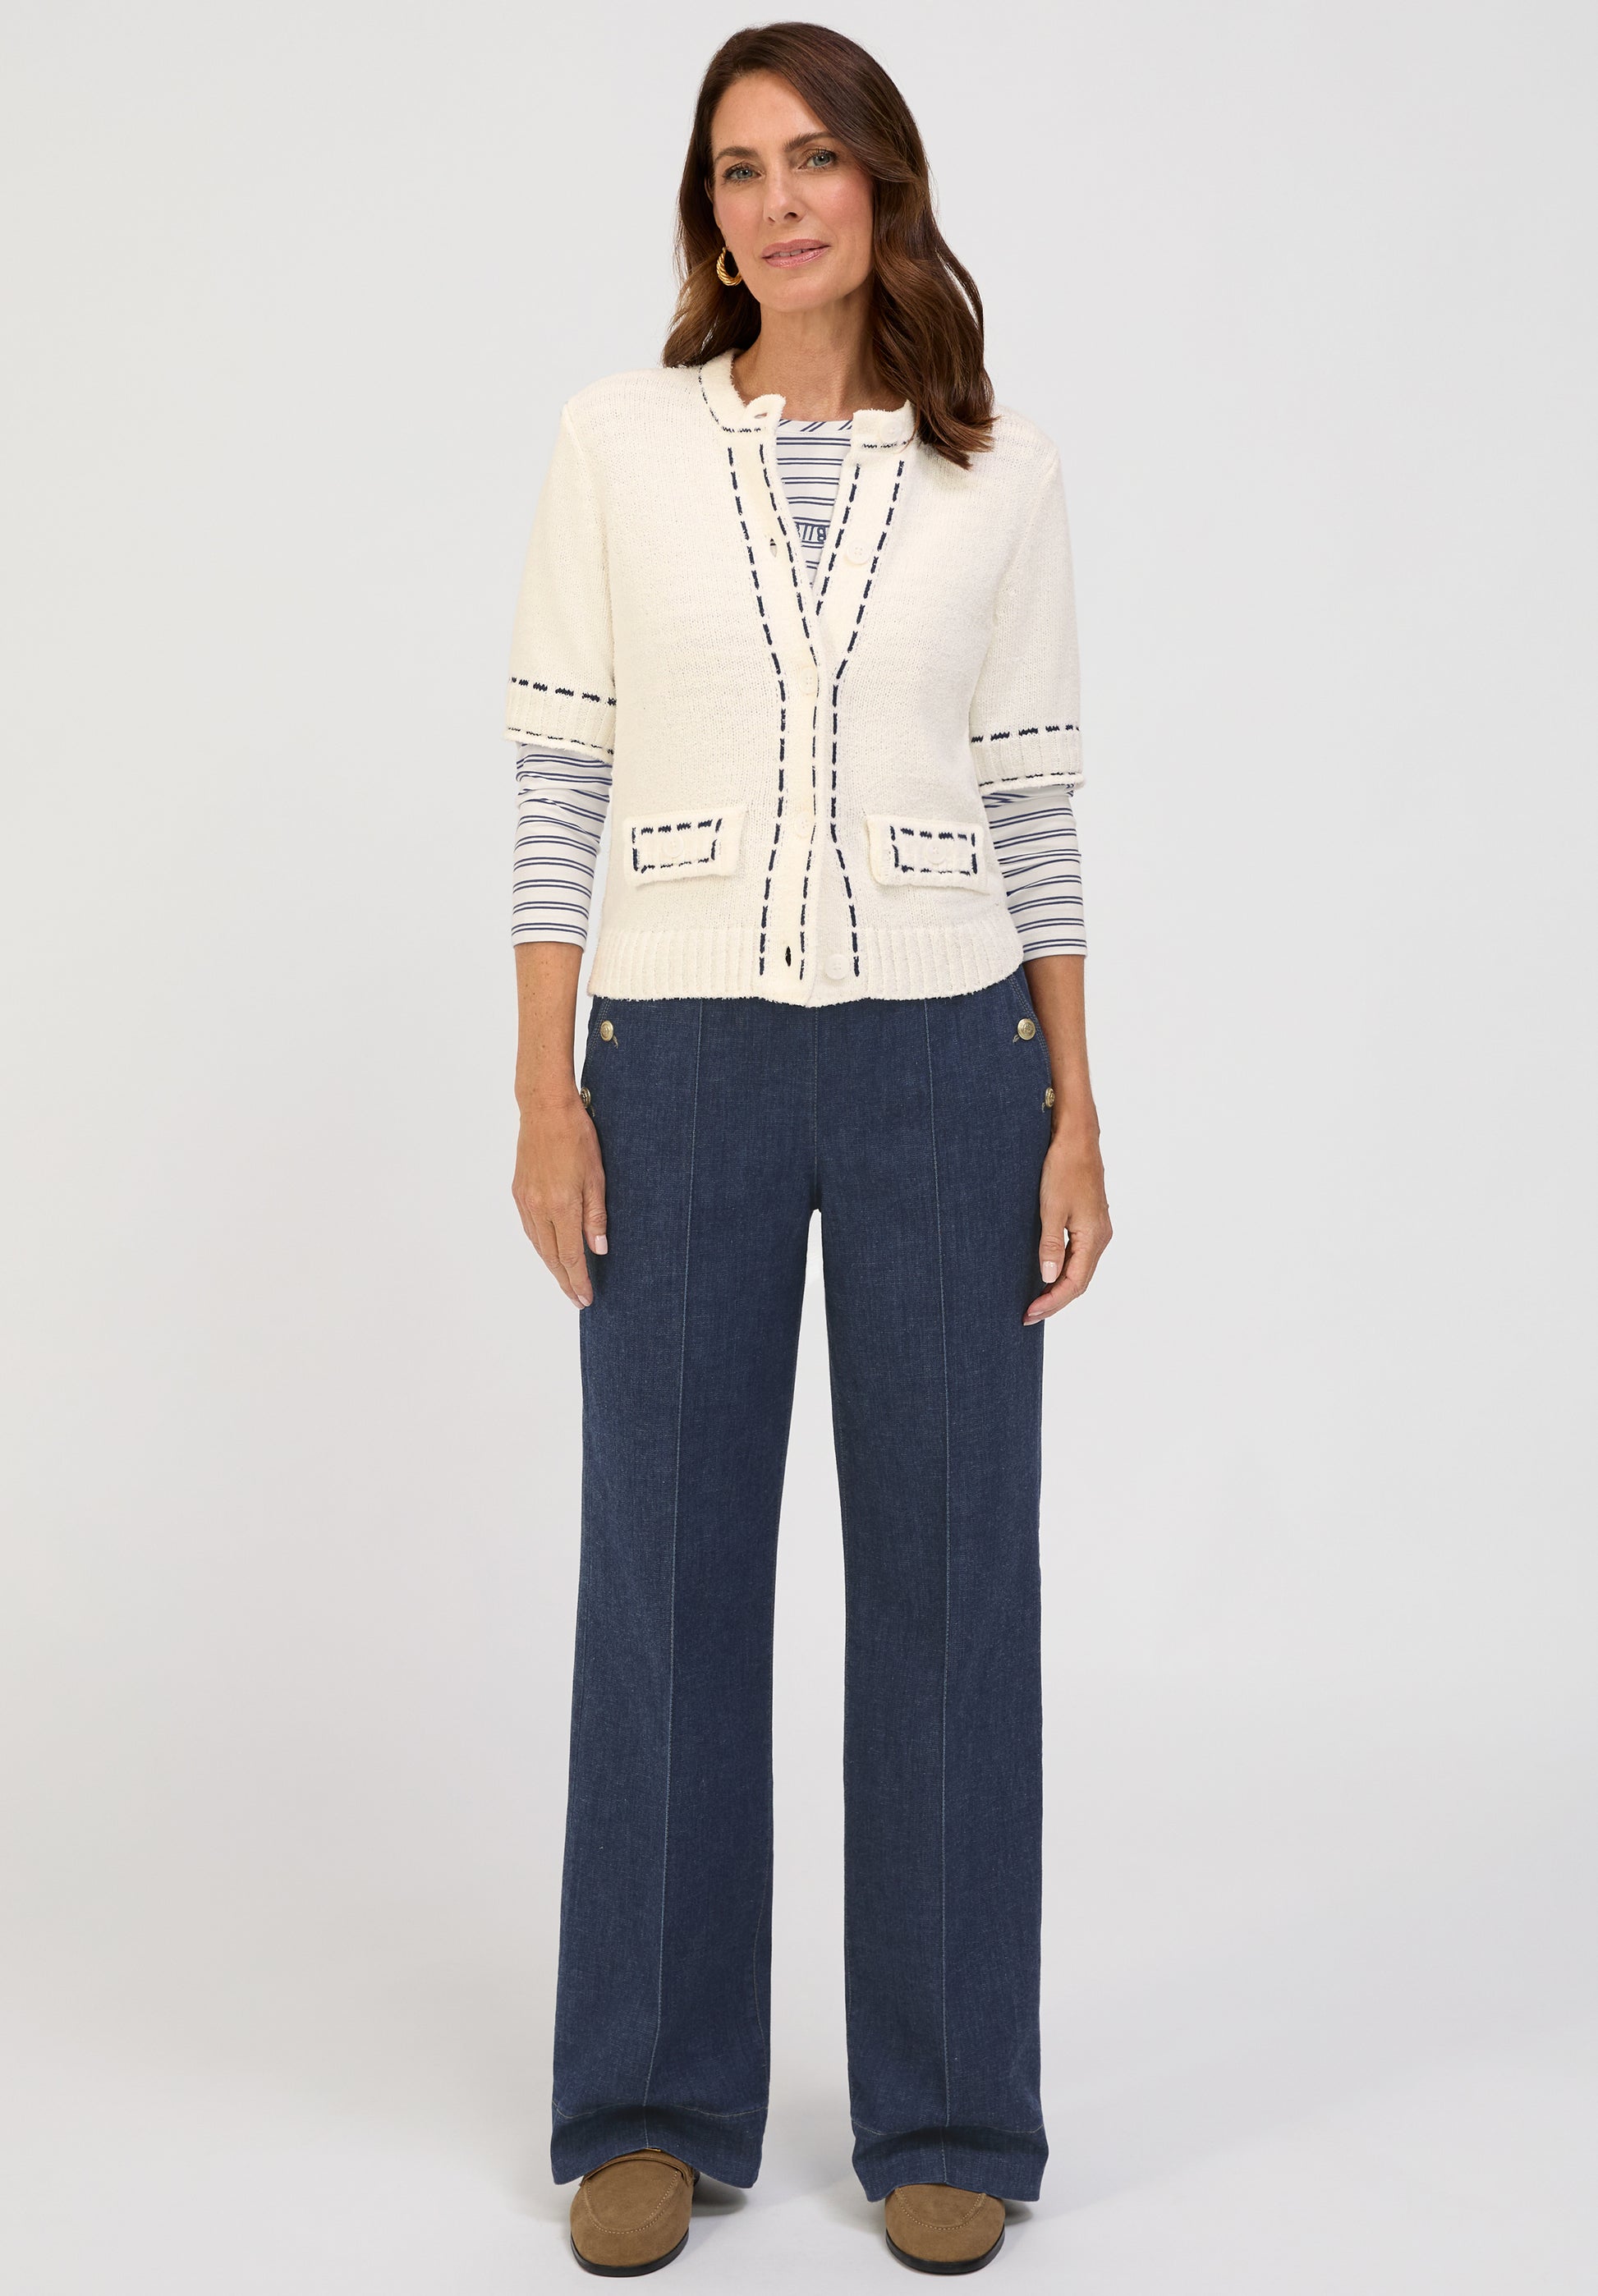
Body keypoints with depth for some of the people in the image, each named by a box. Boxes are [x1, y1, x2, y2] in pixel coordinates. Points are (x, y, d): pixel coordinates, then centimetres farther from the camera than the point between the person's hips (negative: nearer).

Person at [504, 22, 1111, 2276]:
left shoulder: (1002, 471, 4)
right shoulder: (620, 442, 2)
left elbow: (1032, 801, 6)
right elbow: (560, 776, 2)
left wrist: (1075, 1112, 1)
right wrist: (548, 1093, -5)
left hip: (943, 1055, 1)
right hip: (686, 1055, 0)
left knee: (949, 1570, 5)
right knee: (670, 1564, 6)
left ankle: (948, 2112, 20)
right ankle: (655, 2104, 21)